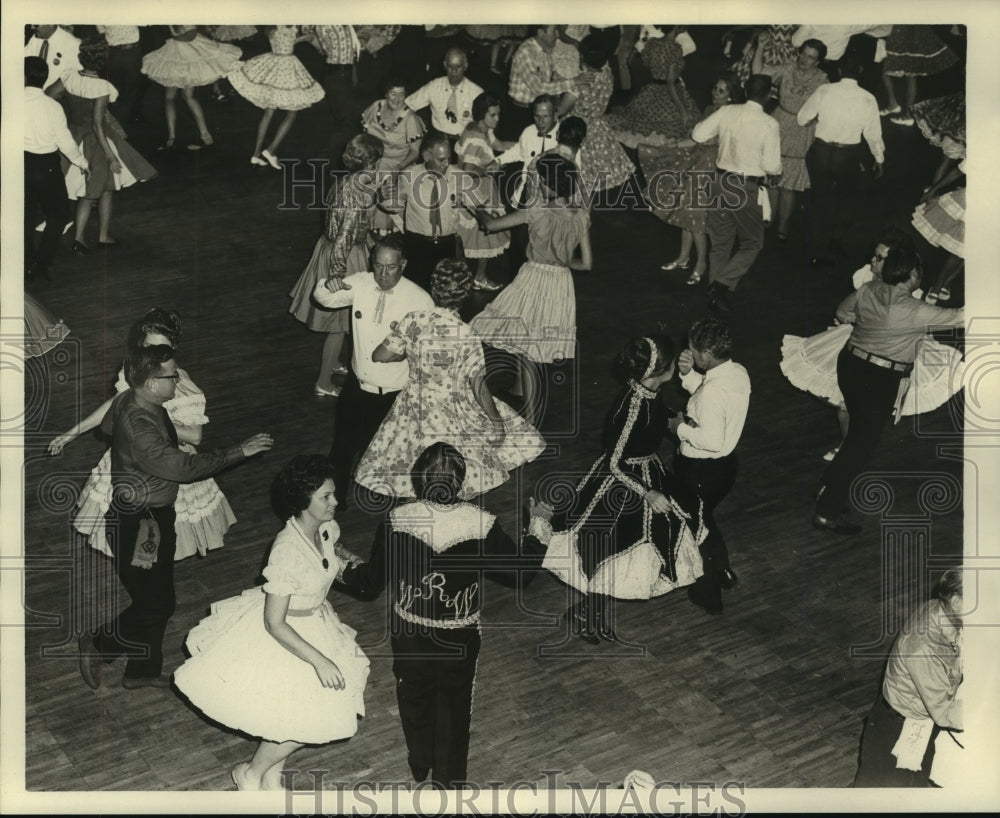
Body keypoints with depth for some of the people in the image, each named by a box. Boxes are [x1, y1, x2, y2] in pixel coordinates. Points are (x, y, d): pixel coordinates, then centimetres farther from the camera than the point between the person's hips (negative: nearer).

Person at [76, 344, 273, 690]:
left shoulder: (129, 401, -1)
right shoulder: (138, 427, -32)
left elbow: (106, 426, 20)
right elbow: (181, 467, -37)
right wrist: (239, 451, -31)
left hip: (155, 515, 10)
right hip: (137, 523, -10)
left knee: (158, 599, 20)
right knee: (154, 605, 1)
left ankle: (143, 670, 35)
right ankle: (97, 645, 21)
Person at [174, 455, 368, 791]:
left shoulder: (326, 527, -10)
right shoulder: (286, 551, -32)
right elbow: (274, 624, -27)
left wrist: (345, 558, -3)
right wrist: (319, 661, -30)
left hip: (315, 622, 8)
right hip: (282, 634, -7)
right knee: (303, 721, -6)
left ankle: (271, 767, 29)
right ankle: (252, 773, 21)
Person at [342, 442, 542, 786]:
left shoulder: (397, 522, -21)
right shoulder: (481, 525, -22)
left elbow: (371, 583, -10)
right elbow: (519, 571, -9)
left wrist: (345, 570, 11)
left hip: (409, 632, 1)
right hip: (459, 638, 0)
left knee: (414, 694, 27)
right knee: (454, 701, 23)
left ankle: (419, 764, 49)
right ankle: (450, 776, 40)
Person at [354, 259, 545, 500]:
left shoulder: (413, 321, -18)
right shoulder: (468, 337, -25)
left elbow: (379, 356, -12)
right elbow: (479, 389, -20)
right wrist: (497, 421, -6)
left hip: (417, 410, 3)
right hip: (455, 416, -3)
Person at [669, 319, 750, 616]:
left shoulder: (713, 391, -32)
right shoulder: (738, 373, -4)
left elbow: (712, 439, -34)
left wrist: (680, 427, -19)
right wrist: (688, 374, -4)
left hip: (701, 471, -8)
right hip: (726, 462, 8)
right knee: (704, 517, 32)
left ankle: (708, 596, 32)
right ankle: (723, 571, 48)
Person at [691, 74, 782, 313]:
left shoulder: (726, 112, -4)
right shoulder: (769, 124, -14)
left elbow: (698, 134, 1)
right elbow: (772, 166, -13)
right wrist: (775, 170, 9)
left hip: (722, 183, 5)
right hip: (747, 189, -5)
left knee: (720, 242, 17)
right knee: (752, 243, 11)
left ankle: (715, 291, 23)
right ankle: (723, 284, -5)